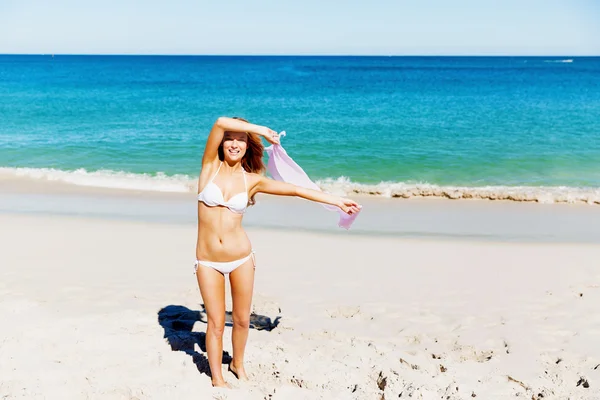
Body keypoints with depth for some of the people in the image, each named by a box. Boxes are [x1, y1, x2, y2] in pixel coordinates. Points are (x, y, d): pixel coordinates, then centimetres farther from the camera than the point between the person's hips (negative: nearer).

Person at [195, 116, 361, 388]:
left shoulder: (252, 180, 1)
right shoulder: (211, 166, -4)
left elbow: (296, 190, 4)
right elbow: (221, 122, -18)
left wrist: (337, 201, 6)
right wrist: (261, 129, -12)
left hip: (241, 258, 2)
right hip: (208, 262, -1)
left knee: (242, 319, 13)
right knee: (216, 322, 7)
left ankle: (237, 364, 40)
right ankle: (217, 378, 26)